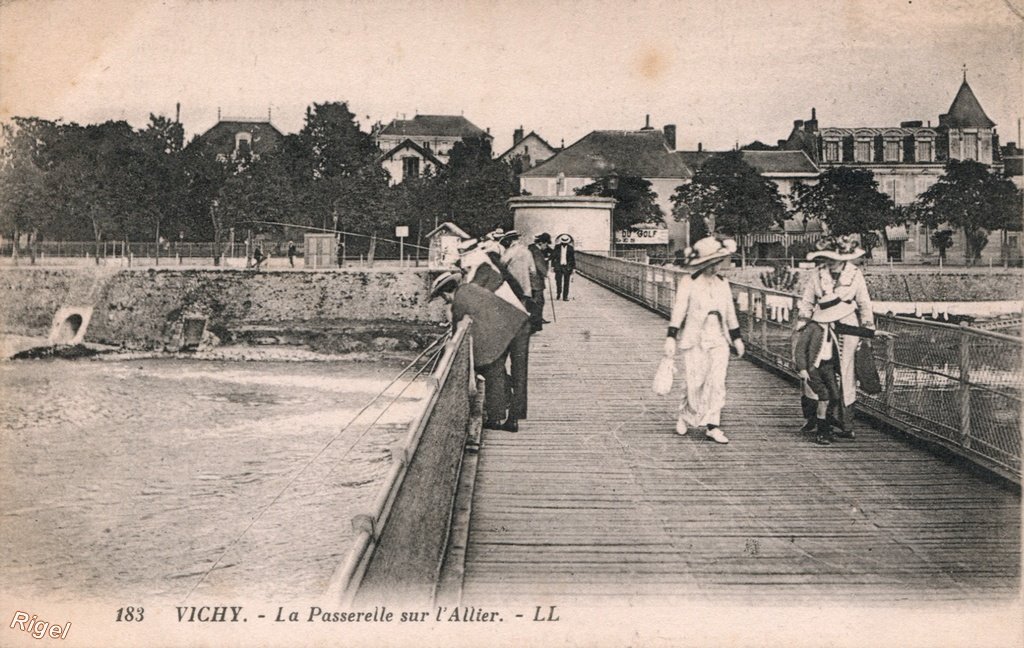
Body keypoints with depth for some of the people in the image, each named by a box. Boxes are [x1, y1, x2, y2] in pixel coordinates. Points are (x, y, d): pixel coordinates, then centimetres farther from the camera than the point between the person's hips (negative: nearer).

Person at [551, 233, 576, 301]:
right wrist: (552, 266, 2)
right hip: (558, 267, 0)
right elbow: (553, 257, 7)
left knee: (566, 282, 0)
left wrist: (573, 268, 1)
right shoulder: (557, 247, 2)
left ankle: (565, 296, 5)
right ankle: (558, 294, 15)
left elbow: (573, 259, 4)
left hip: (567, 267, 0)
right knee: (558, 282, -1)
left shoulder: (570, 248, 1)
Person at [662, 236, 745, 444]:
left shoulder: (722, 283, 11)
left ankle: (711, 425, -7)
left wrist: (736, 337, 20)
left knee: (717, 381, -8)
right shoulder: (688, 282, -4)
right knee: (694, 382, 0)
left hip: (718, 339, 3)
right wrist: (671, 337, -14)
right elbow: (679, 310, -8)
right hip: (695, 339, -3)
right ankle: (685, 417, 24)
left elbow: (730, 313, 18)